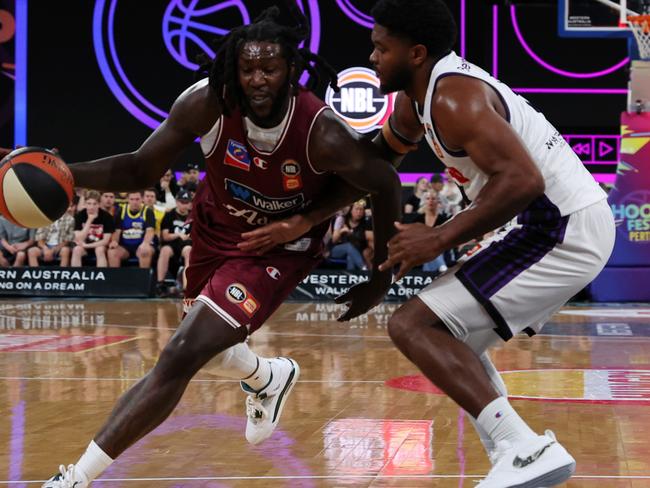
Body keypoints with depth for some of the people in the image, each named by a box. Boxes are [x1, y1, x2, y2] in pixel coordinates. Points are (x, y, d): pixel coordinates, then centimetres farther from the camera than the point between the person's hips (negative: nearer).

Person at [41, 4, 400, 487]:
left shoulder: (323, 134, -31)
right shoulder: (207, 105, -25)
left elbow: (386, 186, -15)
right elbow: (142, 169, -15)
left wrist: (382, 274, -8)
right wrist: (70, 174, -33)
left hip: (279, 249, -5)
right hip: (215, 230, 5)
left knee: (179, 358, -17)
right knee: (208, 345, 26)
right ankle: (271, 379, 63)